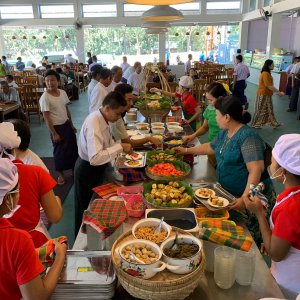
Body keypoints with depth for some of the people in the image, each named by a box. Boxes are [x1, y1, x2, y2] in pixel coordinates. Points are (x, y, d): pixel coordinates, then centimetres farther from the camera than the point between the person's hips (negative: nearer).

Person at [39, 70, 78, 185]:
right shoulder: (45, 97, -18)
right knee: (59, 151, 7)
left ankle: (74, 168, 39)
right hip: (57, 127, -6)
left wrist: (71, 125, 13)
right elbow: (46, 117, -17)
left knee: (73, 147, 17)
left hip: (67, 124, 6)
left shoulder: (62, 93, -1)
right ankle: (61, 173, 27)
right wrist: (54, 133, -17)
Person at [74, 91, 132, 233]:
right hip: (87, 170, -9)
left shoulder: (102, 119, -4)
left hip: (96, 168, 9)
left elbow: (107, 142, 13)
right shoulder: (94, 124, -32)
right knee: (86, 210, 13)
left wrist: (122, 147, -4)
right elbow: (95, 158, -41)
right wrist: (119, 147, -33)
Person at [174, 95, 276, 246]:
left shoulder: (247, 136, -22)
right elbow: (210, 147, 26)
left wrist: (245, 198, -33)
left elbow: (256, 170, -28)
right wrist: (186, 150, 30)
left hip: (251, 197, -8)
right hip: (229, 194, 8)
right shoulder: (224, 133, 7)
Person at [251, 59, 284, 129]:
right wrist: (279, 92, -18)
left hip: (267, 95, 10)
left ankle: (274, 123, 23)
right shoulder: (265, 74, -22)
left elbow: (270, 86, 14)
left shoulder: (267, 73, 10)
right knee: (261, 110, 1)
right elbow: (270, 86, -25)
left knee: (269, 110, 15)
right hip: (263, 95, -10)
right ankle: (255, 124, 13)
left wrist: (277, 92, 11)